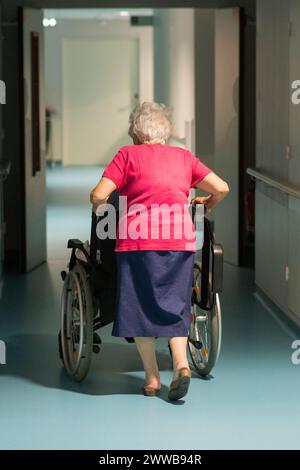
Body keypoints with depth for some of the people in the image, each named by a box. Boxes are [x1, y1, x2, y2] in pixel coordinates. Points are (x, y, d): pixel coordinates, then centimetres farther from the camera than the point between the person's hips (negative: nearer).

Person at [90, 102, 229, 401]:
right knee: (174, 306, 12)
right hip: (180, 240, 3)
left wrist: (98, 210, 18)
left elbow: (98, 196, -3)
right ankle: (181, 364, -8)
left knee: (139, 305, 8)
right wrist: (205, 206, 30)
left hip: (138, 240, -3)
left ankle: (151, 377, 9)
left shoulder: (128, 154, 7)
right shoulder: (183, 157, 16)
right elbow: (221, 188, 11)